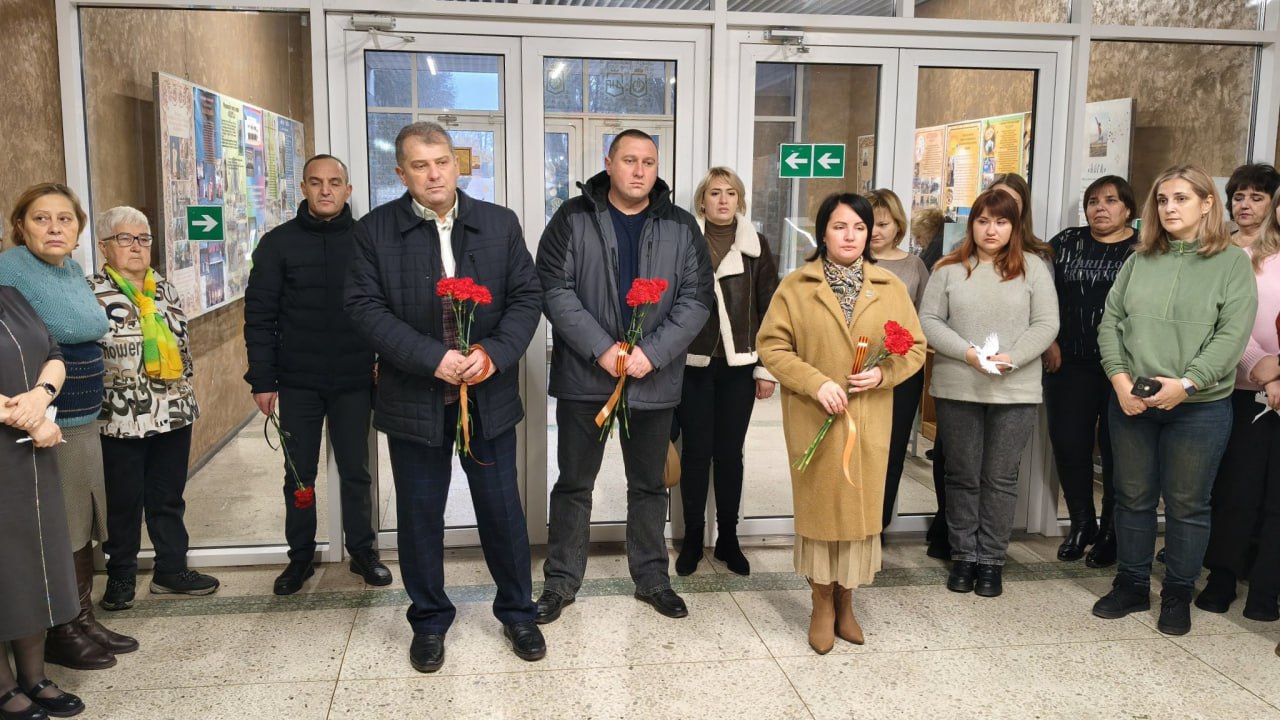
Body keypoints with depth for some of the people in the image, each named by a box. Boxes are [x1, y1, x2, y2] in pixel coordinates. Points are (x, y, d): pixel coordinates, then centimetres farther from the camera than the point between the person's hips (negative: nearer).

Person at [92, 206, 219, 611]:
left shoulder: (164, 289, 11)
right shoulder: (91, 294, -7)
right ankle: (120, 577, 21)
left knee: (169, 497, 13)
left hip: (173, 412, 5)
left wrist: (185, 393, 16)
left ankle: (171, 569, 25)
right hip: (121, 419, -5)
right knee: (123, 501, 6)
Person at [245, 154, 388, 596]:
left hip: (354, 381, 0)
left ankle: (363, 551, 24)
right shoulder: (278, 243, -1)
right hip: (298, 382, 0)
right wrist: (262, 379, -5)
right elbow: (260, 315, -1)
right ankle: (300, 557, 25)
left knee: (355, 471, 10)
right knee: (299, 474, 11)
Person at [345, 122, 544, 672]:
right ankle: (429, 620, 30)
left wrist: (494, 353, -16)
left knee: (502, 508, 10)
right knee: (420, 513, 11)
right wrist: (433, 359, -20)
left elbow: (526, 297, 1)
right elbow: (366, 307, -9)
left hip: (489, 395, 1)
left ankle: (517, 611, 30)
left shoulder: (501, 223, 2)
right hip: (413, 397, -1)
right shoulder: (374, 231, -3)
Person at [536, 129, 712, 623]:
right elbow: (555, 289, -9)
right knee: (574, 483, 8)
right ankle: (561, 580, 22)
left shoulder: (681, 227, 3)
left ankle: (652, 578, 29)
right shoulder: (573, 219, -2)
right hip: (584, 375, -1)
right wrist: (602, 349, -17)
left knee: (649, 484, 14)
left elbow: (696, 299, -2)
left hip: (654, 379, 2)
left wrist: (653, 352, -14)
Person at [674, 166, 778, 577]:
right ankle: (692, 539, 18)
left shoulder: (756, 246, 5)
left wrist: (767, 368, 0)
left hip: (739, 366, 2)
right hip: (693, 365, -1)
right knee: (695, 451, 5)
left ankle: (728, 539, 21)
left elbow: (770, 310, 5)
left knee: (730, 452, 9)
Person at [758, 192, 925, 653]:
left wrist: (883, 374, -12)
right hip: (813, 419, -2)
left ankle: (845, 602, 26)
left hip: (869, 420, 2)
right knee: (819, 507, 5)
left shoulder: (891, 287, 5)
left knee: (861, 507, 8)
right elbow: (772, 345, -4)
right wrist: (816, 383, -16)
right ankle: (822, 606, 21)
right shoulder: (796, 286, -1)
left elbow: (915, 347, 7)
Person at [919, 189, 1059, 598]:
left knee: (1000, 478, 6)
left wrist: (1012, 358, -16)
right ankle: (963, 557, 22)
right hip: (957, 390, 1)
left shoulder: (1033, 270, 4)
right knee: (962, 476, 9)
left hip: (1015, 392, 0)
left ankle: (992, 561, 17)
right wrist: (966, 352, -15)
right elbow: (929, 321, -1)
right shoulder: (949, 269, 4)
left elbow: (1046, 324, -1)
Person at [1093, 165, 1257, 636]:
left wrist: (1186, 384, -19)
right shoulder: (1140, 260, 9)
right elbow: (1110, 322, 4)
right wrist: (1120, 378, -9)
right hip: (1132, 401, 3)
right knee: (1133, 497, 12)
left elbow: (1232, 334, -11)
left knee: (1187, 504, 7)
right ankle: (1131, 585, 26)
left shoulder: (1232, 262, -2)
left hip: (1199, 406, -3)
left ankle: (1178, 595, 23)